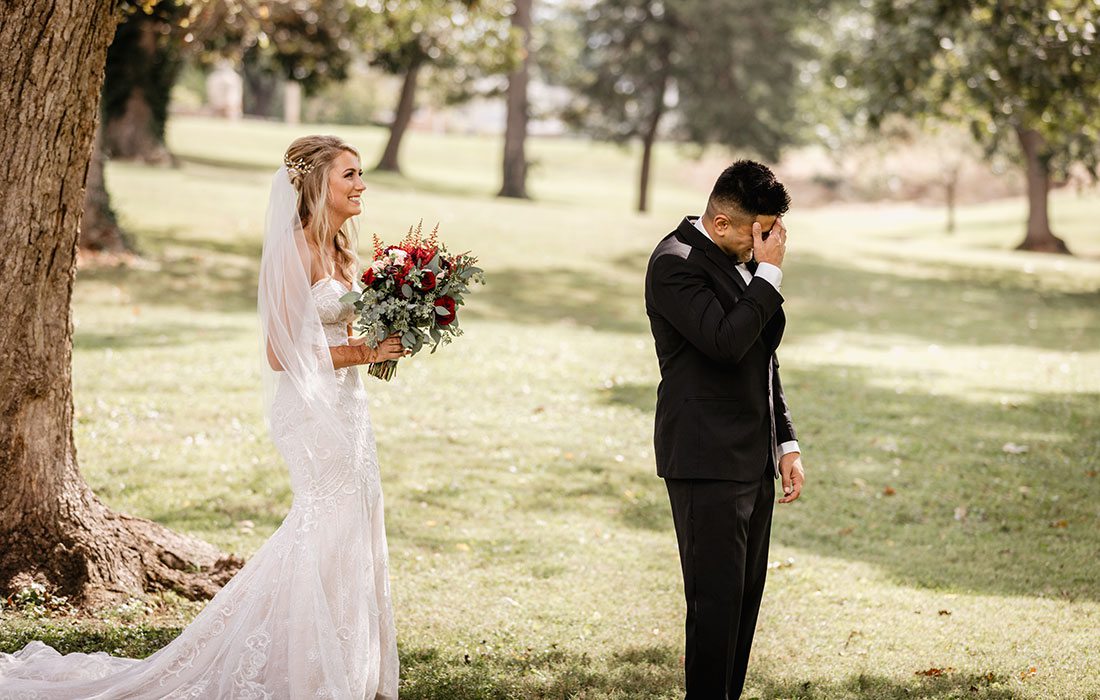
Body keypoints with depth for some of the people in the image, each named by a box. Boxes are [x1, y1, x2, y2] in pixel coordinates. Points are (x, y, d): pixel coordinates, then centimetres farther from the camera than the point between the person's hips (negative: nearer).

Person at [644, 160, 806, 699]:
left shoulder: (744, 261, 16)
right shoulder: (676, 264, -11)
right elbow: (726, 341, -25)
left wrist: (785, 443, 18)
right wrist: (769, 274, -15)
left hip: (754, 461, 8)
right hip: (707, 461, -8)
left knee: (745, 598, 8)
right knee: (716, 599, -9)